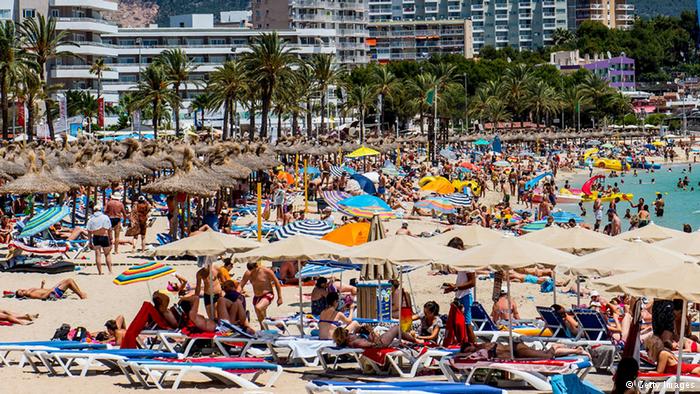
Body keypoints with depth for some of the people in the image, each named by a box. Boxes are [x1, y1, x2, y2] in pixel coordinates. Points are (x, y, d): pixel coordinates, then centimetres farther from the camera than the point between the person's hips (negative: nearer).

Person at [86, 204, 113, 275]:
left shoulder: (91, 219, 2)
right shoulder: (105, 217, 0)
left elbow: (89, 231, 3)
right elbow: (110, 230, -2)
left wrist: (90, 242, 8)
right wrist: (111, 239, 3)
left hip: (96, 237, 1)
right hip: (105, 237, -1)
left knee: (98, 255, 4)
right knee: (107, 254, 11)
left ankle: (100, 272, 2)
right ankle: (110, 270, 8)